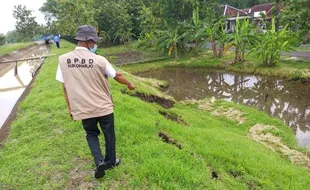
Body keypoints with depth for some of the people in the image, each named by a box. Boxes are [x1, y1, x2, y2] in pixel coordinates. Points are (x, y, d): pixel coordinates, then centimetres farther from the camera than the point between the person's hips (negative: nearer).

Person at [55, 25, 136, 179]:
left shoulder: (63, 59, -7)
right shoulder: (99, 60, -14)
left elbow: (65, 87, 0)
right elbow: (118, 76, -1)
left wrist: (70, 108, 12)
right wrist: (130, 84, 19)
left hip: (82, 109, 2)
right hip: (104, 107, -2)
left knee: (91, 134, 25)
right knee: (109, 134, 19)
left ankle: (99, 161, 10)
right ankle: (110, 161, 36)